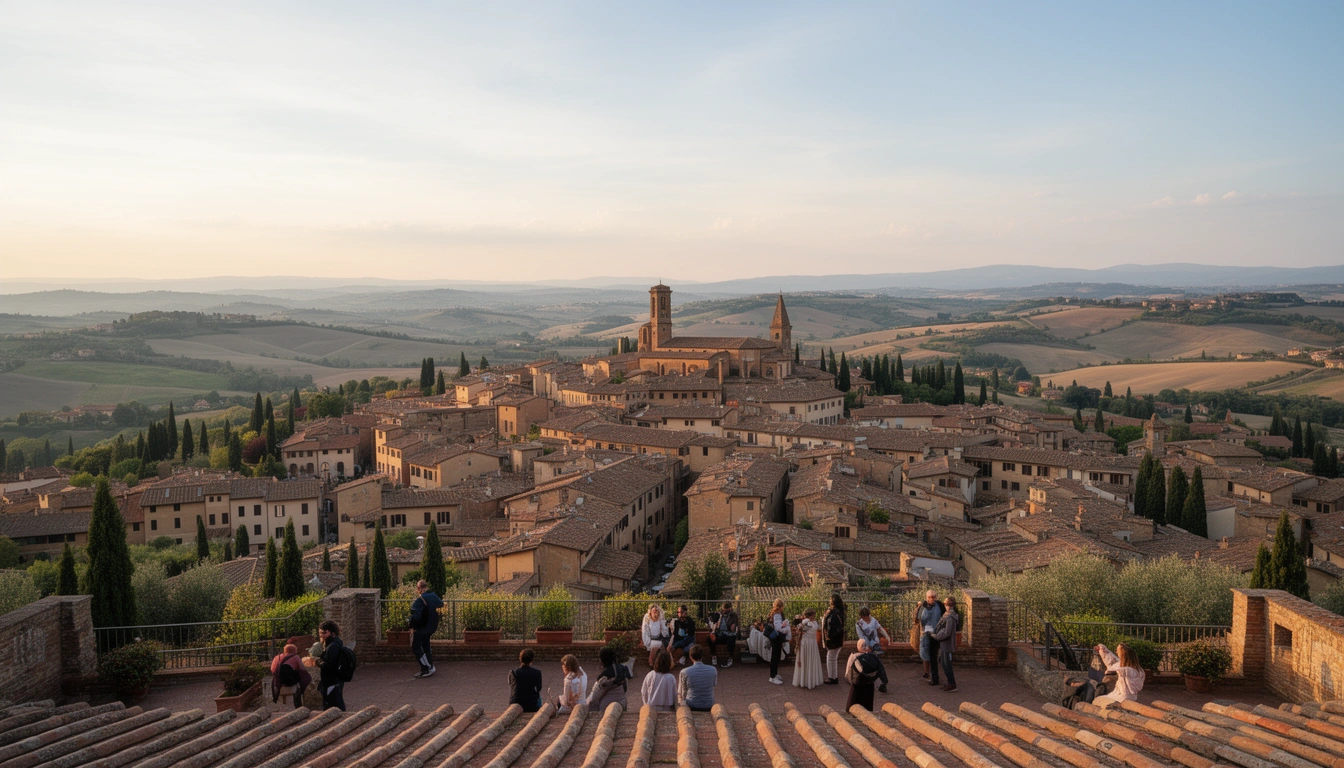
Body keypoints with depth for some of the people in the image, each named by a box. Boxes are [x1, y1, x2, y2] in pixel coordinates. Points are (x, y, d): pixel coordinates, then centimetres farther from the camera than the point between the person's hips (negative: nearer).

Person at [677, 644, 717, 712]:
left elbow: (680, 694, -2)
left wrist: (681, 701, 19)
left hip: (691, 706, -2)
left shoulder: (684, 672, -14)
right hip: (709, 707, 2)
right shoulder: (713, 670, -8)